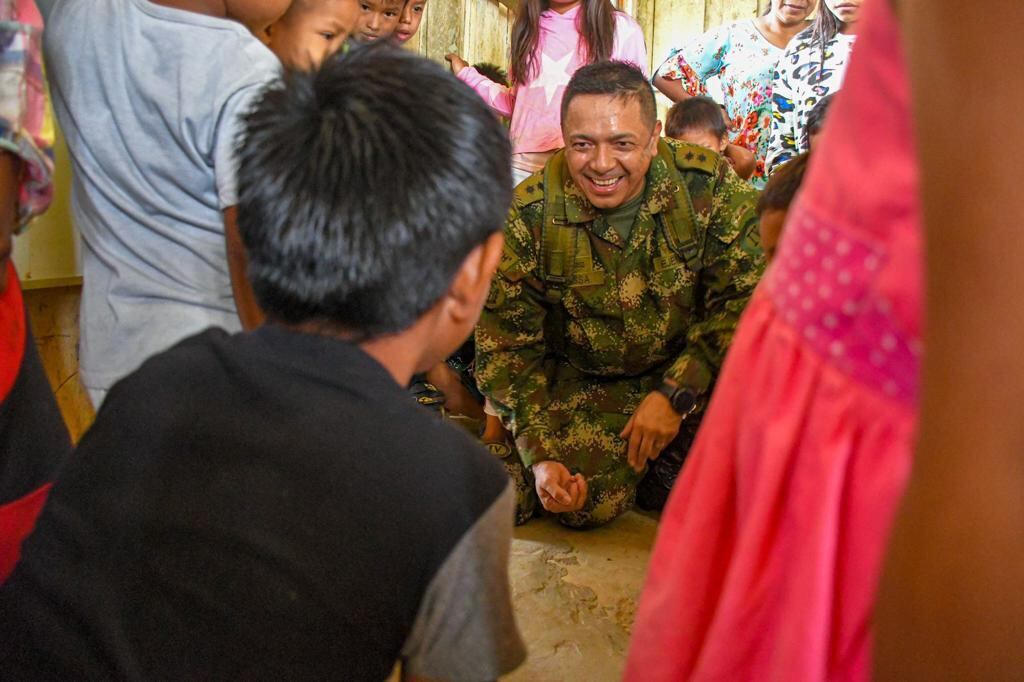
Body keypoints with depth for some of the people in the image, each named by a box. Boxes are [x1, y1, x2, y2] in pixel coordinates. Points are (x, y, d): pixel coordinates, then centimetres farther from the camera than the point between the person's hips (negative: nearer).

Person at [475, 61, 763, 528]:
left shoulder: (708, 185, -15)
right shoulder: (528, 217, -16)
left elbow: (748, 295, -17)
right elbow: (507, 345, -10)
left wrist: (675, 391, -25)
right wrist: (541, 456, -20)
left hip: (693, 368, 2)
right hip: (585, 384, -1)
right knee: (587, 504, -25)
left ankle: (670, 463, -1)